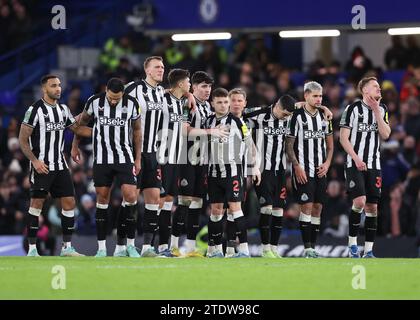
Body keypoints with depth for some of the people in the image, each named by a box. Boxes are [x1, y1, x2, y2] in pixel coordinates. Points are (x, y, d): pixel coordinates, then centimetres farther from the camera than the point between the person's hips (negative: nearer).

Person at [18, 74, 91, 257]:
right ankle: (32, 248, 3)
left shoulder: (63, 109, 10)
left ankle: (67, 247, 8)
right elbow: (23, 139, -9)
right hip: (41, 166, -6)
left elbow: (77, 128, 22)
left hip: (60, 166, 6)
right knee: (37, 204, -3)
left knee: (69, 203, 2)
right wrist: (35, 161, -18)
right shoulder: (35, 110, -10)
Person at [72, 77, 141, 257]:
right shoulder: (95, 101, -7)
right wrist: (75, 147, 15)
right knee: (102, 199, 1)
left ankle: (128, 244, -1)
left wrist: (138, 159, 7)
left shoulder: (131, 104, -6)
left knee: (131, 197, -12)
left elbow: (137, 131, 7)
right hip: (101, 159, 0)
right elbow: (82, 122, 11)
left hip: (124, 158, 0)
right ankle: (101, 248, 6)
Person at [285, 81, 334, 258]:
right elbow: (289, 145, -6)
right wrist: (297, 167, -13)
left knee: (317, 207, 5)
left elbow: (330, 144, 17)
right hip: (303, 170, -6)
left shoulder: (324, 116, 11)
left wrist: (327, 163, 2)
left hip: (320, 170, 6)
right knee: (306, 206, -10)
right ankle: (307, 248, -9)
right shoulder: (297, 116, -6)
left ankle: (313, 246, 9)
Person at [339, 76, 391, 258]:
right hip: (355, 164, -5)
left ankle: (368, 250, 5)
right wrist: (356, 159, -14)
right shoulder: (353, 109, -6)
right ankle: (352, 244, -3)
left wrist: (377, 111, -9)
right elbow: (343, 138, -6)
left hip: (373, 166, 5)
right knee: (359, 201, -19)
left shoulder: (382, 109, 10)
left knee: (372, 207, 1)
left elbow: (385, 135, -2)